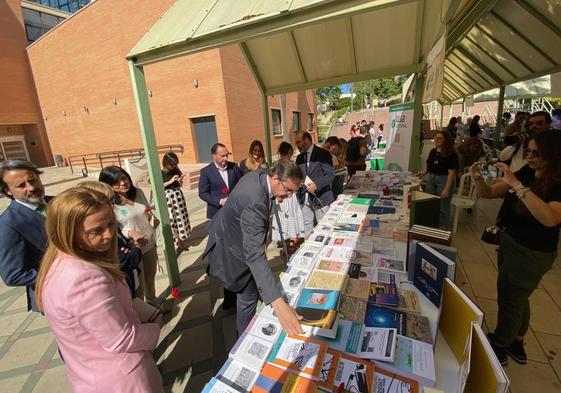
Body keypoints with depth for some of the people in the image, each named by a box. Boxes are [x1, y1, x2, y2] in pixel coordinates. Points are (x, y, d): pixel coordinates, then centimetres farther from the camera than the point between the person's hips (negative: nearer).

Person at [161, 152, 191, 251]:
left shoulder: (177, 170, 2)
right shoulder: (160, 173, -8)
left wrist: (180, 181, -10)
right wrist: (170, 181, -17)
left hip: (178, 196, 3)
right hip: (167, 198, -3)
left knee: (181, 218, 10)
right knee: (171, 220, 4)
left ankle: (183, 240, 25)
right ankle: (177, 242, 18)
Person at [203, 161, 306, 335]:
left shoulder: (262, 174, -15)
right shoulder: (255, 203, -43)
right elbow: (255, 255, -50)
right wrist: (279, 304, -54)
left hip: (230, 233, 10)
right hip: (232, 247, -9)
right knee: (249, 296, 4)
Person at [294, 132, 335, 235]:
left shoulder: (323, 153, -5)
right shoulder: (299, 157, 14)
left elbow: (330, 175, -11)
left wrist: (316, 184, -24)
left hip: (320, 197, -5)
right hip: (304, 198, 5)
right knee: (307, 227, 9)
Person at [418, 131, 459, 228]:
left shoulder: (451, 154, -11)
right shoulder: (433, 152, 9)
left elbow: (451, 172, -16)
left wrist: (447, 189, -21)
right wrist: (424, 173, -2)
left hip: (444, 180, -6)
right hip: (431, 178, 6)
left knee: (442, 205, 0)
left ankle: (442, 227, 15)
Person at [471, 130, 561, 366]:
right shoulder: (527, 173, -2)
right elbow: (488, 193, 0)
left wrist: (517, 185, -39)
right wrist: (478, 177, -20)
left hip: (532, 254, -7)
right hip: (509, 243, 7)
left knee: (509, 301, 9)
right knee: (518, 299, 23)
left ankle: (498, 347, 32)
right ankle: (516, 343, 44)